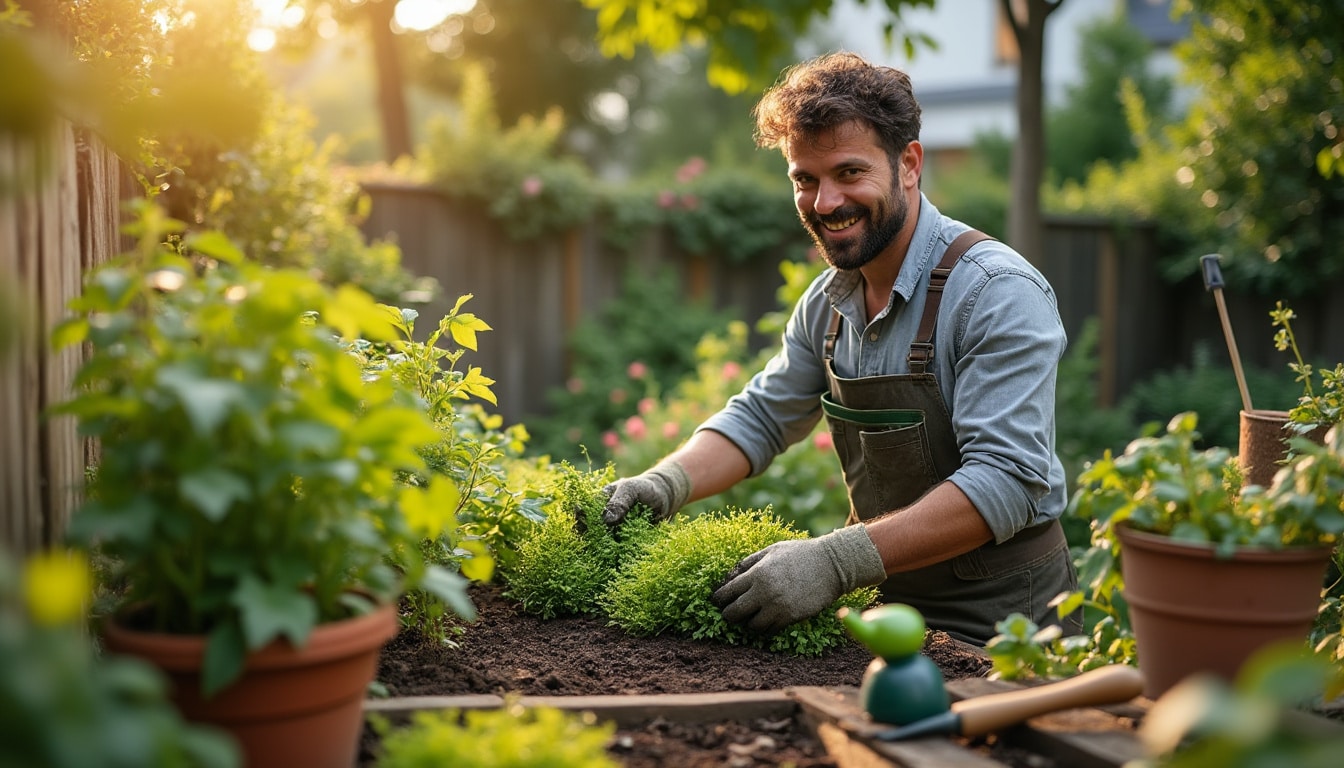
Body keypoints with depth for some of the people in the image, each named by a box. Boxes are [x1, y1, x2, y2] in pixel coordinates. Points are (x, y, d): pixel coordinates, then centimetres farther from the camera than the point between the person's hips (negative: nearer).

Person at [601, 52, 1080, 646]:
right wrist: (664, 484, -5)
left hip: (1001, 619, -6)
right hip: (889, 607, 6)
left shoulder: (998, 294, -18)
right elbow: (760, 418, 15)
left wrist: (837, 560, -34)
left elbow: (1009, 481, -26)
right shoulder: (828, 300, 5)